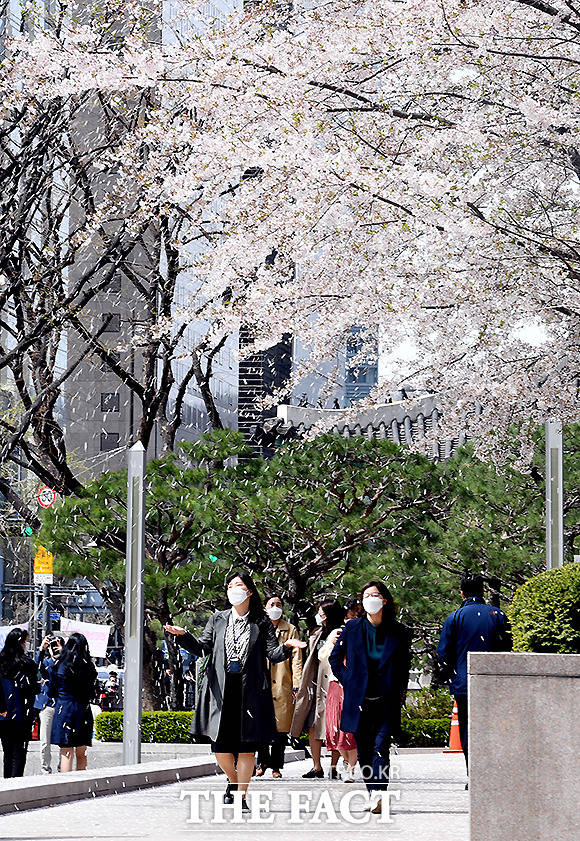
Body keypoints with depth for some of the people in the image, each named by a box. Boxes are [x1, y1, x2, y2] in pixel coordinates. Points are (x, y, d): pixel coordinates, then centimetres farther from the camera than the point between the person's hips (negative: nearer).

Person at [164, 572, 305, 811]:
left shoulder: (262, 622, 7)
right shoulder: (218, 620, 13)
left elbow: (273, 655, 2)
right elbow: (202, 648, 8)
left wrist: (286, 647, -18)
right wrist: (184, 636, -8)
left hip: (250, 690, -2)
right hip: (221, 689, 2)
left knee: (247, 746, -2)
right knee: (220, 745, 0)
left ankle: (241, 795, 7)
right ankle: (233, 780, 28)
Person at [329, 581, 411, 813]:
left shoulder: (398, 632, 1)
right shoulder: (352, 628, 3)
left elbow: (404, 665, 12)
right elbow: (335, 658, 14)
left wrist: (400, 693, 6)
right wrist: (348, 681, 5)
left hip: (386, 701, -2)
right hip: (358, 699, 2)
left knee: (381, 746, -14)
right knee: (364, 750, 7)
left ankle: (377, 794, -23)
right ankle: (374, 793, 19)